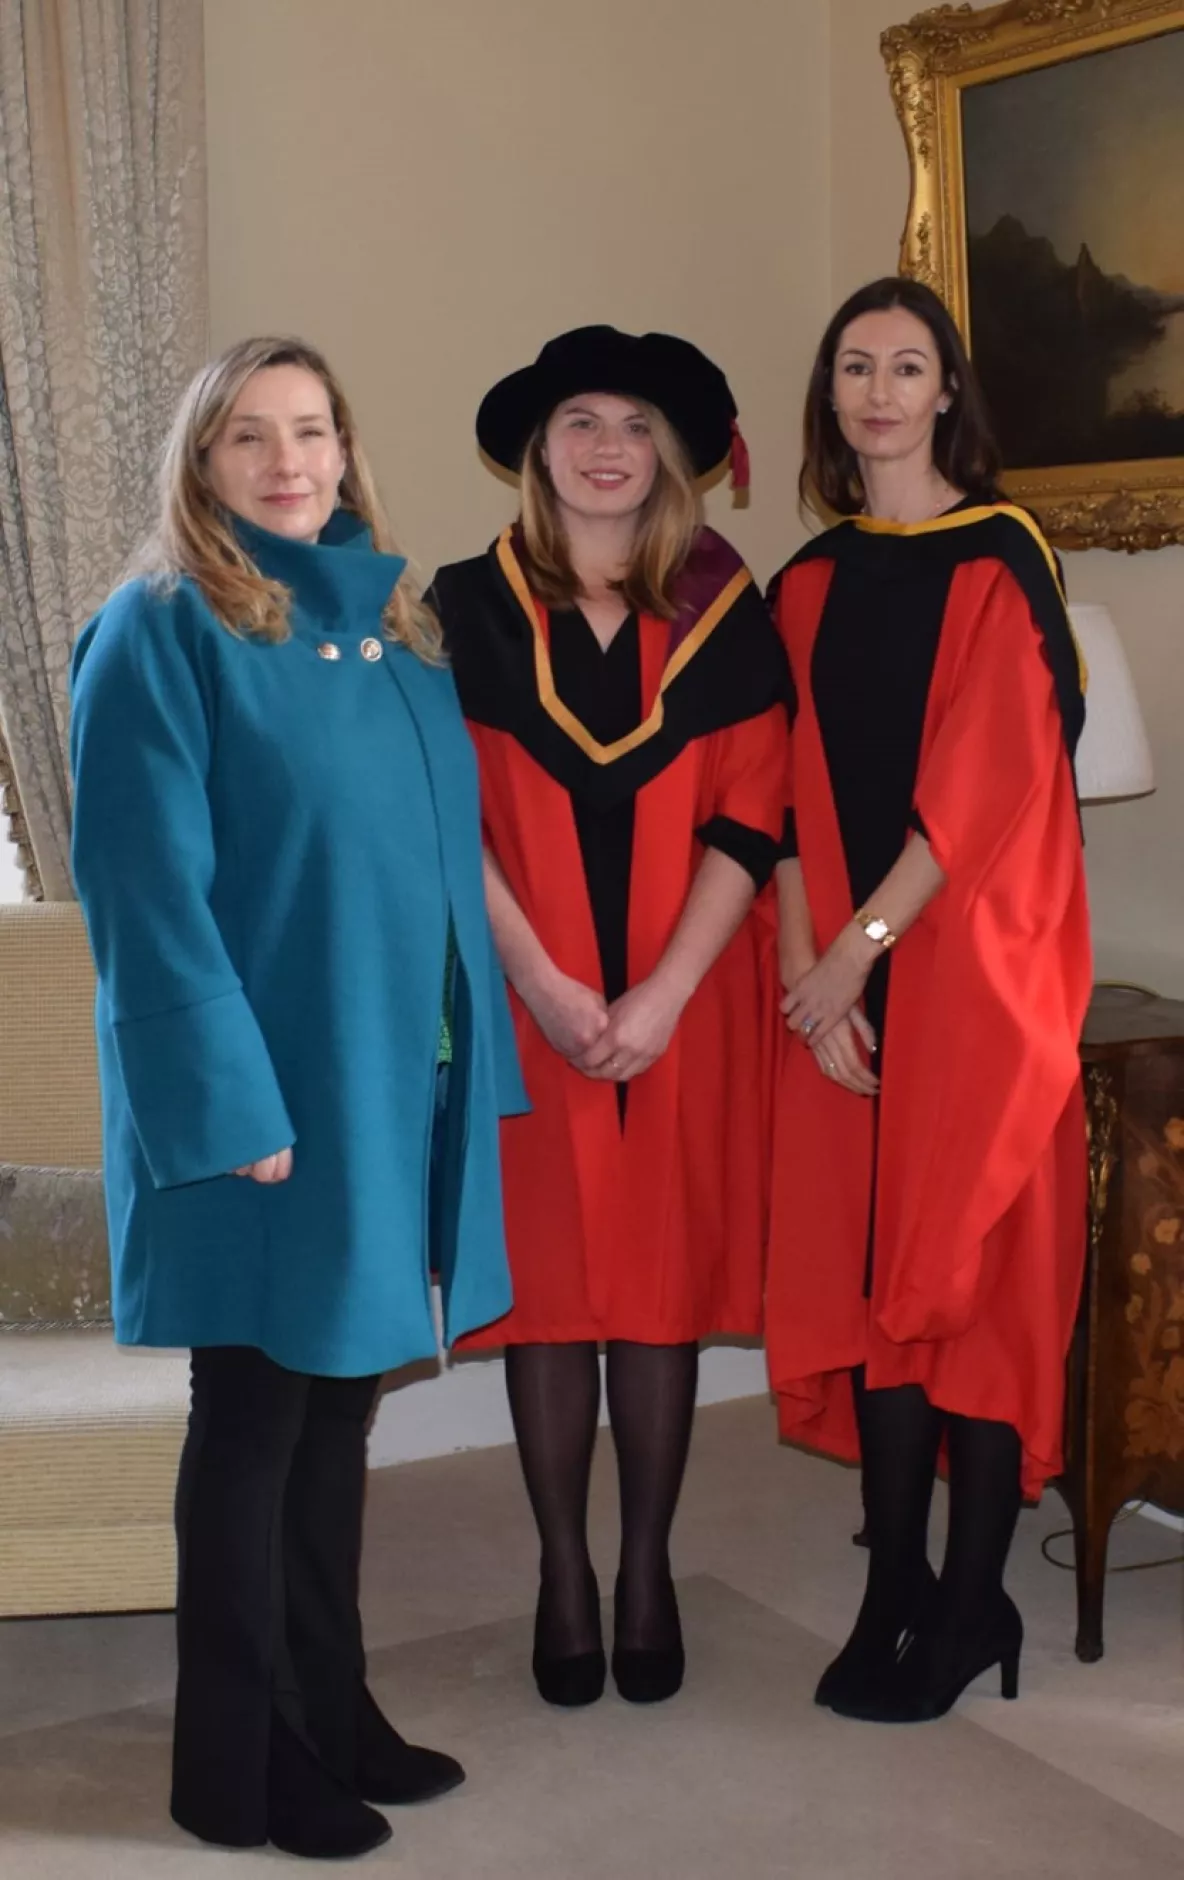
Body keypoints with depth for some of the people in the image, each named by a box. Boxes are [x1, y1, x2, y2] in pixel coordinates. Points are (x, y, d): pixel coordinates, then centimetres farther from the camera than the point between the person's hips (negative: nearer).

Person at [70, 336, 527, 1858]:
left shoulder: (392, 627, 12)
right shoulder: (158, 632, -8)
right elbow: (147, 892, -15)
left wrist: (477, 1054, 9)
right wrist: (233, 1100, -20)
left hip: (398, 1081, 6)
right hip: (263, 1089, -6)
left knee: (340, 1400, 15)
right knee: (252, 1417, 4)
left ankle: (331, 1713, 30)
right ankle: (235, 1768, 19)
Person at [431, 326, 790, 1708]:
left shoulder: (724, 617, 4)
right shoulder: (469, 608, 2)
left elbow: (749, 821, -3)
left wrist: (660, 997, -12)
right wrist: (547, 986, -12)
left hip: (681, 1008, 1)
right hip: (523, 1005, 0)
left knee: (665, 1280, 5)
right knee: (546, 1279, 4)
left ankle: (647, 1570, 20)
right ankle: (564, 1573, 18)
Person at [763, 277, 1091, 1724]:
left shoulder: (999, 558, -3)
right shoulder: (808, 585, 12)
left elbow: (987, 779, -11)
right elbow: (792, 793, 5)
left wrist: (863, 944, -14)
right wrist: (808, 972, -7)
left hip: (975, 964, -4)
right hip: (842, 978, 4)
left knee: (971, 1266, -1)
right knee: (865, 1266, 5)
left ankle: (973, 1601, 11)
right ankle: (893, 1588, 16)